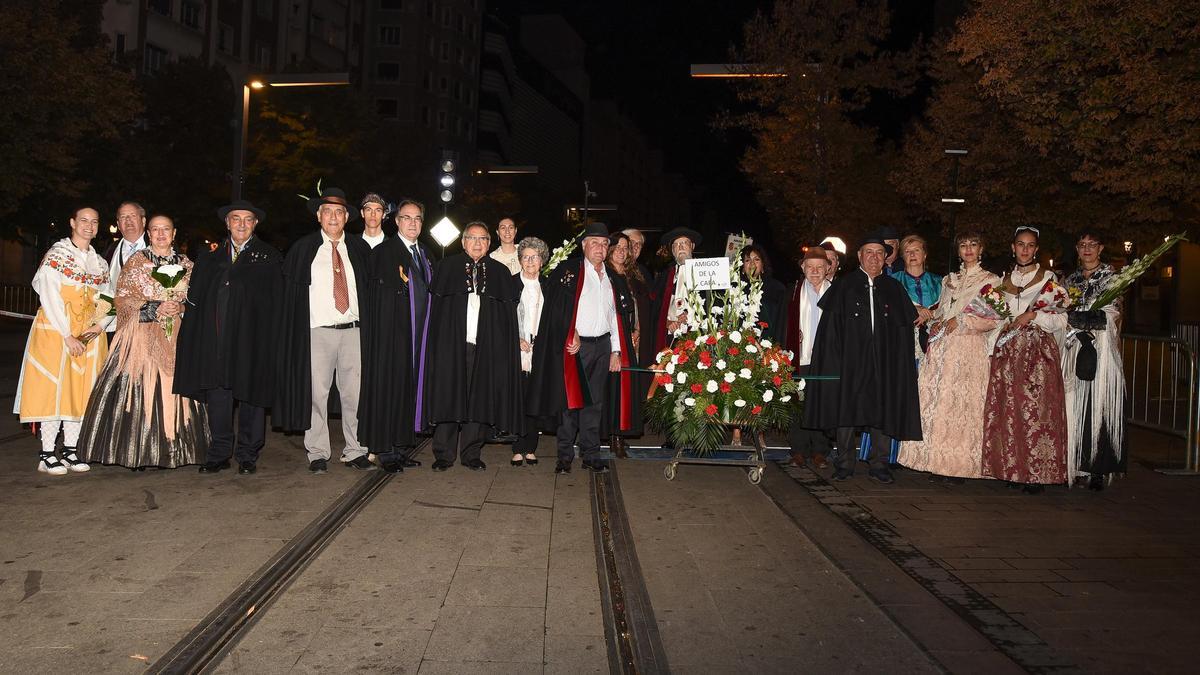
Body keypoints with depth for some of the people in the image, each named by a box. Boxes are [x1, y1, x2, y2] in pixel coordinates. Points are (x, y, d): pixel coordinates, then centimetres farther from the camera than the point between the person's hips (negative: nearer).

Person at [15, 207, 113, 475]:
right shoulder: (56, 255, -2)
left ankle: (70, 450, 10)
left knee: (81, 389, 4)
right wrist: (68, 336, -15)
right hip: (56, 330, -5)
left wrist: (99, 325, -10)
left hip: (90, 334, 5)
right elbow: (49, 297, -10)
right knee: (53, 386, -5)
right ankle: (47, 454, -1)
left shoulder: (100, 263, 14)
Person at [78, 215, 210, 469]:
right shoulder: (135, 262, 5)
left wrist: (181, 308, -7)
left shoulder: (186, 264, 13)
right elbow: (121, 299, 0)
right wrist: (154, 308, -12)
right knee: (139, 388, -7)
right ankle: (137, 453, -2)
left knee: (173, 388, -2)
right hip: (142, 336, -2)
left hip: (176, 337, 2)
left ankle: (169, 451, 4)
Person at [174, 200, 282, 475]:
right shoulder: (211, 258, 16)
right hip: (217, 340, 3)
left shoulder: (268, 257, 6)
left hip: (252, 339, -3)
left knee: (250, 393, 2)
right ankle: (219, 454, 12)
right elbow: (196, 299, 12)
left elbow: (276, 302, -1)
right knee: (217, 394, 2)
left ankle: (248, 455, 12)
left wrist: (271, 337, -10)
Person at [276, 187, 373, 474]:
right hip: (318, 332, -1)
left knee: (354, 393, 3)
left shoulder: (359, 249, 11)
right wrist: (296, 329, -2)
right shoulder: (302, 249, 5)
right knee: (316, 394, 0)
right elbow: (289, 290, 6)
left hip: (354, 330, 2)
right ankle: (318, 454, 11)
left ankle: (355, 452, 13)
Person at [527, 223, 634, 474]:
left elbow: (616, 317, 15)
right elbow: (558, 308, -9)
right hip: (576, 345, -5)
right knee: (572, 400, -3)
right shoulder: (568, 271, -1)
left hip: (602, 346, 5)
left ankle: (590, 454, 14)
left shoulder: (613, 280, 16)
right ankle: (565, 456, 5)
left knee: (595, 403, 7)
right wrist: (572, 334, -16)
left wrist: (616, 351, 10)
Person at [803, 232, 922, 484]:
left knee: (883, 411, 3)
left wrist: (901, 363, -1)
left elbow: (905, 329, 9)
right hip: (850, 360, -2)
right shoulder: (843, 285, 4)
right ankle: (845, 464, 12)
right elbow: (830, 326, -1)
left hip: (883, 361, 2)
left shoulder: (894, 288, 11)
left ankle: (879, 465, 13)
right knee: (846, 408, 2)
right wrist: (835, 358, -11)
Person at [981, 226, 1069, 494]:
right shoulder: (1004, 280, 15)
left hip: (1039, 353, -4)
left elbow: (1061, 320, -1)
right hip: (1008, 352, 4)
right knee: (1008, 410, 1)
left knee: (1036, 410, -8)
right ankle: (1013, 469, 7)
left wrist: (1034, 315, -14)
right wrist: (993, 347, 9)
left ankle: (1037, 473, -3)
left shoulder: (1049, 279, 3)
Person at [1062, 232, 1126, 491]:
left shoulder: (1111, 278, 4)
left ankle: (1098, 470, -4)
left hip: (1100, 351, -4)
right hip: (1073, 350, 4)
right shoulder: (1071, 280, 18)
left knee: (1098, 406, -7)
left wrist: (1074, 318, -12)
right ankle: (1073, 465, 2)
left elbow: (1109, 316, -6)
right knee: (1074, 408, -1)